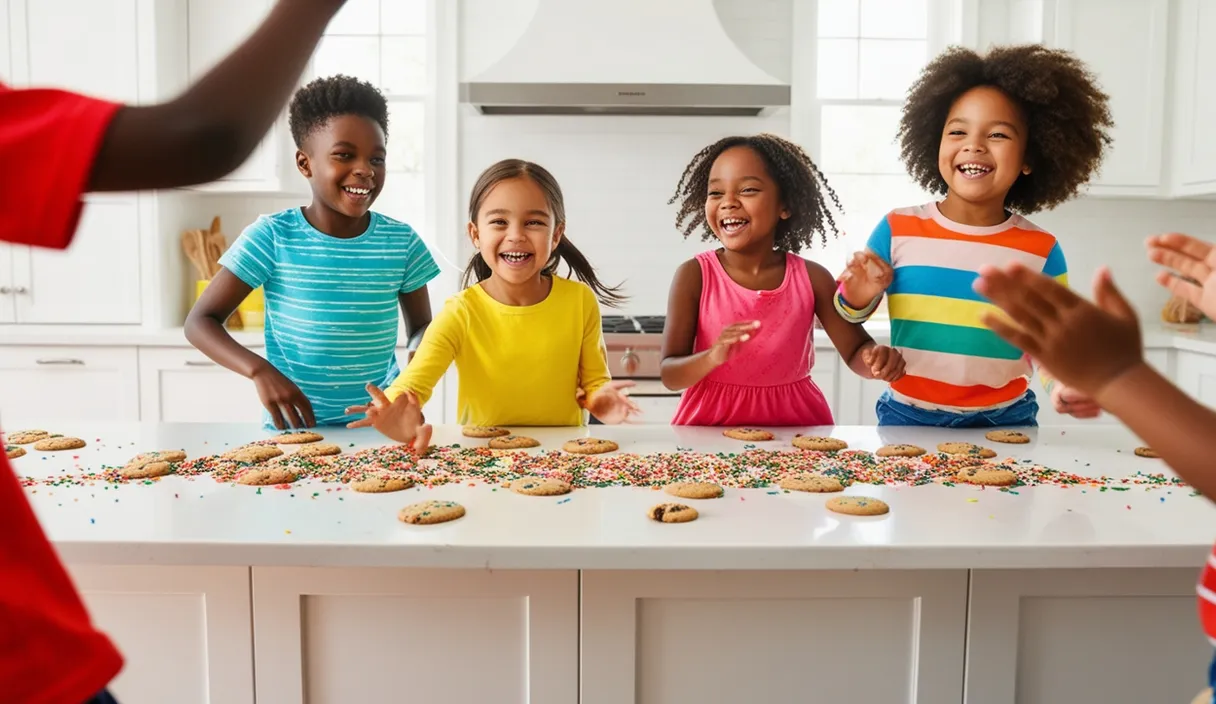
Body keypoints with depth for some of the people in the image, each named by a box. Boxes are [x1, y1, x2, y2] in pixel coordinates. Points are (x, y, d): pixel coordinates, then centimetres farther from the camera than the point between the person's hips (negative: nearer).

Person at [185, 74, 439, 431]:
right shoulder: (271, 236, -4)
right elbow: (200, 321, -1)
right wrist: (260, 370, -19)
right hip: (291, 426, -1)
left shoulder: (402, 242, 1)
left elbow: (421, 327, 13)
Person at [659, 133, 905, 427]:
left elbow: (856, 350, 3)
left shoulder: (811, 277, -3)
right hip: (711, 424, -4)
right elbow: (670, 375, -10)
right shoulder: (694, 275, -8)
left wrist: (877, 359, -19)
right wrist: (713, 356, -29)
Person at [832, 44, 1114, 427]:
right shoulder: (897, 230, -7)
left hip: (1004, 422, 0)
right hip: (907, 417, 0)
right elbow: (850, 315, 4)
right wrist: (857, 298, -18)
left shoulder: (1042, 251, -6)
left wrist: (1065, 388, -18)